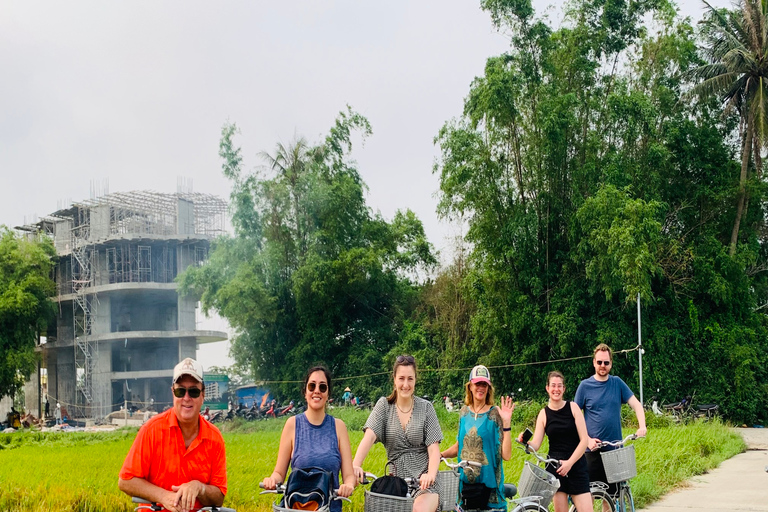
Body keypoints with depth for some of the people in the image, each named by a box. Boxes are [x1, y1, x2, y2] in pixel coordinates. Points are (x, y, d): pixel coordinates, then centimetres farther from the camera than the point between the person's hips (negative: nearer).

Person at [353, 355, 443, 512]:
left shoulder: (426, 408, 1)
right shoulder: (384, 405, 3)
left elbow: (434, 447, -5)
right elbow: (369, 436, -11)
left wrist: (431, 474, -25)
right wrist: (355, 465, -29)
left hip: (423, 481, -2)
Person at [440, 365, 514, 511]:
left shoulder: (495, 414, -7)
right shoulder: (464, 412, 7)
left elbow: (506, 455, -13)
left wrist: (506, 422, -19)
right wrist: (440, 454, 3)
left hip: (488, 484, -4)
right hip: (465, 483, 4)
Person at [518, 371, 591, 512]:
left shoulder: (573, 408, 1)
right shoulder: (544, 414, 5)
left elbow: (584, 440, -4)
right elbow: (535, 445, 0)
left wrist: (569, 462, -13)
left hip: (576, 466, -1)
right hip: (555, 466, 1)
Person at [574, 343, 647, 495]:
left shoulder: (617, 383, 7)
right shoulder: (585, 386, 0)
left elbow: (636, 404, 4)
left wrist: (642, 426, -13)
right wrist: (588, 440, -10)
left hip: (615, 448, 2)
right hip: (593, 449, -2)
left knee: (611, 492, 7)